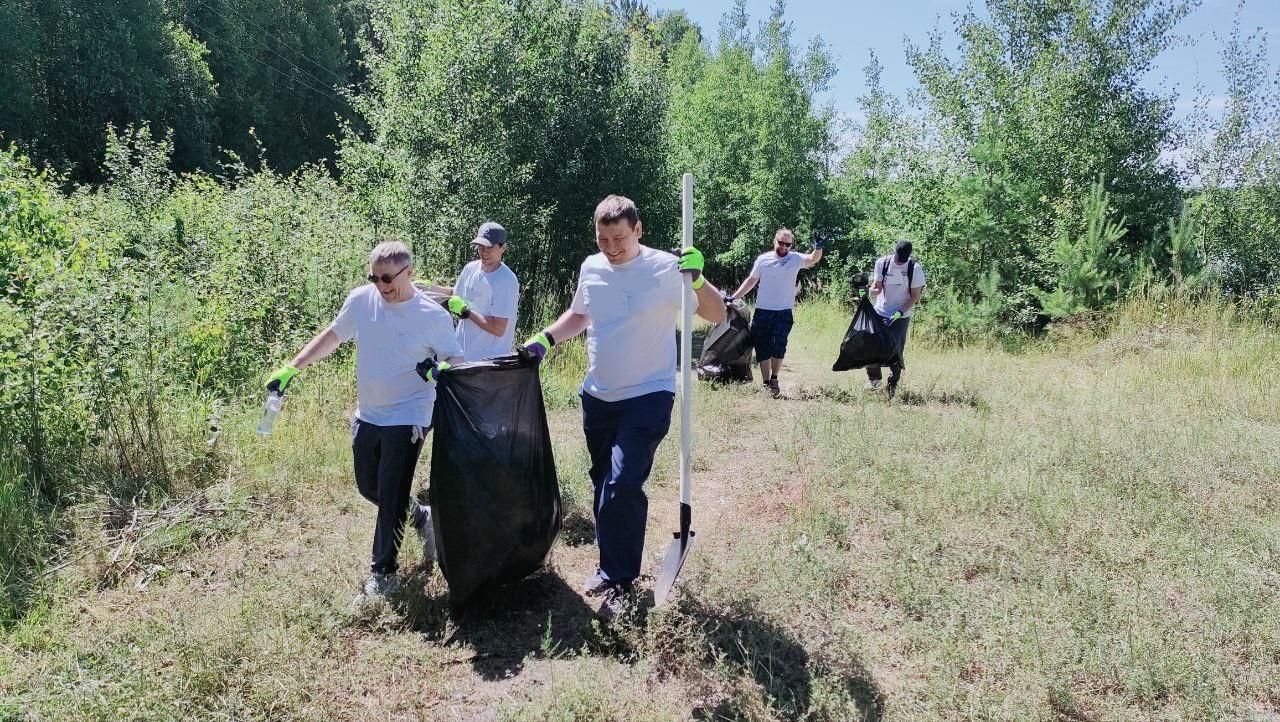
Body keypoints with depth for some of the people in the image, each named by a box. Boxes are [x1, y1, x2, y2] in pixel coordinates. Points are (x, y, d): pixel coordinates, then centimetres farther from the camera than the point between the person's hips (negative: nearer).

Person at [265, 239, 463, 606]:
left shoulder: (432, 315, -14)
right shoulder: (361, 300, -3)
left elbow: (457, 361, -7)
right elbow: (332, 336, 11)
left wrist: (441, 370, -31)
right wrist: (291, 367, 7)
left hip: (407, 420, -5)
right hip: (367, 416, 6)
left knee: (390, 497, -2)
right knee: (369, 488, 17)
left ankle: (383, 574, 13)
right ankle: (421, 518, 42)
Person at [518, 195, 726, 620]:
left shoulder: (665, 268, -13)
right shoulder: (591, 268, 3)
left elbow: (716, 316, -14)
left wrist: (697, 279, -30)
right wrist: (545, 338, 6)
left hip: (647, 397, -6)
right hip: (597, 397, 6)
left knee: (623, 485, -16)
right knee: (604, 485, 15)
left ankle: (620, 582, 1)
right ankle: (611, 565, 33)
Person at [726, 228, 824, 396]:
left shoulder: (796, 259, 1)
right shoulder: (763, 259, 4)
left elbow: (813, 259, -16)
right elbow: (751, 281, 11)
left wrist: (818, 249, -38)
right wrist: (733, 297, 7)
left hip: (784, 313, -2)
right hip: (762, 311, 2)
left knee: (778, 346, -8)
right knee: (762, 348, 5)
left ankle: (774, 379, 13)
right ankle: (766, 383, 17)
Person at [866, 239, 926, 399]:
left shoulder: (915, 269, -13)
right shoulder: (882, 263, -7)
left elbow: (915, 296, -8)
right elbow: (877, 288, -3)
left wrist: (899, 313, -18)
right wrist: (868, 291, -26)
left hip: (901, 316, -2)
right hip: (880, 312, 2)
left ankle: (893, 385, 17)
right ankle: (874, 378, 22)